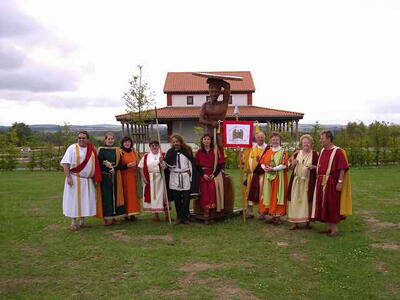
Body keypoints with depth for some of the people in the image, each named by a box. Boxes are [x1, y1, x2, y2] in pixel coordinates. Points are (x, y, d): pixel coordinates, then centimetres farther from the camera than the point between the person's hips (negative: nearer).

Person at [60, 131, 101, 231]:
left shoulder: (92, 149, 7)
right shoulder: (72, 148, -6)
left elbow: (95, 164, 12)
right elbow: (65, 163, -10)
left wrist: (96, 178, 8)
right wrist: (68, 177, -18)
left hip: (88, 180, 5)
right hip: (75, 180, -4)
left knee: (86, 200, 9)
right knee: (74, 200, 1)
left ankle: (82, 222, 20)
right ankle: (73, 223, 9)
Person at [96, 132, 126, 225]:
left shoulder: (117, 150, 11)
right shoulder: (100, 150, 3)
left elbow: (120, 164, 4)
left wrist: (114, 168, -14)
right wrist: (105, 164, -20)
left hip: (115, 177, 3)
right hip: (104, 177, -3)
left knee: (115, 196, 4)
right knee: (105, 196, -3)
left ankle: (114, 218, 12)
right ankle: (105, 219, 3)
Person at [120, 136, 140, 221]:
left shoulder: (134, 152, 13)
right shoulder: (120, 153, -3)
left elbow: (137, 163, 21)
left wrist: (135, 165, 1)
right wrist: (127, 165, -20)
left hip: (132, 176, 5)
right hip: (124, 176, -5)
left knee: (133, 194, 4)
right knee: (125, 194, -5)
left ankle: (132, 213, 9)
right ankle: (126, 213, 0)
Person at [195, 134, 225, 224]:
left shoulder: (215, 151, 5)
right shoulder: (199, 152, 8)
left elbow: (220, 163, 2)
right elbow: (197, 165, 7)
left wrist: (214, 174, -8)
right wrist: (203, 174, -6)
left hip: (214, 175, -1)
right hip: (203, 175, 2)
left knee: (212, 189, -20)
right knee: (204, 192, -10)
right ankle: (206, 213, -7)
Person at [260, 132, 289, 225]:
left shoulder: (283, 152, -3)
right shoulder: (268, 151, 14)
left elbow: (284, 165, -13)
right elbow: (262, 162, 11)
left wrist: (273, 169, -20)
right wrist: (265, 168, -10)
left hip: (279, 177, -5)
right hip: (268, 177, 5)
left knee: (277, 196, -4)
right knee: (269, 195, 5)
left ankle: (278, 216, 2)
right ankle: (273, 216, 13)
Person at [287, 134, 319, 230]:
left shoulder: (315, 154, 3)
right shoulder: (297, 153, 12)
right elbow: (291, 167, 15)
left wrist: (313, 167, -16)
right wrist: (293, 164, -7)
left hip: (309, 181, -2)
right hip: (296, 181, 3)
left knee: (307, 200, -1)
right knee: (295, 200, 0)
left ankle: (307, 222, 11)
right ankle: (295, 222, 6)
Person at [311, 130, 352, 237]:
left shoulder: (338, 151, -12)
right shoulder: (322, 151, 12)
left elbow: (343, 168, -15)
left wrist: (340, 182, -20)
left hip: (332, 182, -8)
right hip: (321, 182, 8)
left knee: (332, 205, -1)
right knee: (324, 205, 12)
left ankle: (334, 228, 10)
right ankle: (329, 227, 23)